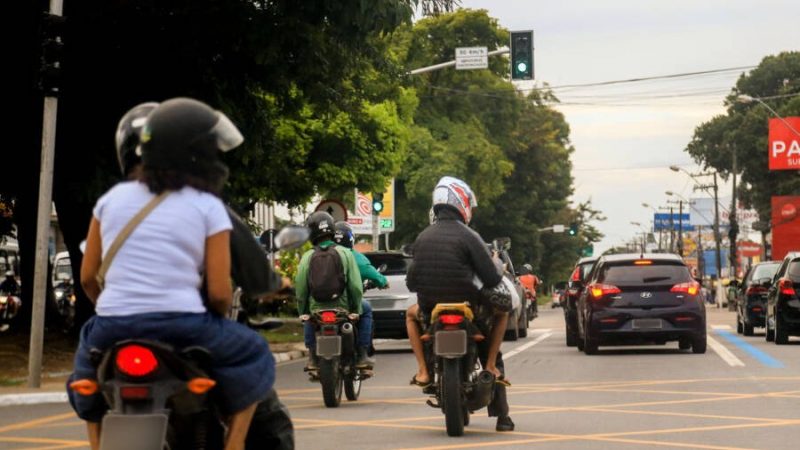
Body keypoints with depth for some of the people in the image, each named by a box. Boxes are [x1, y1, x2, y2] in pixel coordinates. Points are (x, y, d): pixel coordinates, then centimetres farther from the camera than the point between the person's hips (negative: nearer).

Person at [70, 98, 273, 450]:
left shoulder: (113, 197, 11)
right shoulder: (208, 207, 1)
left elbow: (87, 277, 13)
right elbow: (219, 293, -4)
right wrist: (217, 318, 18)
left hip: (113, 328, 4)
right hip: (181, 329, -3)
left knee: (87, 375, 35)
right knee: (253, 355, 22)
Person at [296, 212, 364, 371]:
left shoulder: (307, 257, -3)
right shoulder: (345, 253, -4)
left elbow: (300, 288, -3)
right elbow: (356, 286, -8)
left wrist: (303, 312, 11)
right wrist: (357, 309, 5)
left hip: (316, 311, 1)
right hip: (343, 309, -1)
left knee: (308, 320, 35)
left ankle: (313, 356, 20)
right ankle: (362, 355, 17)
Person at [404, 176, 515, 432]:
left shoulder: (422, 238, 4)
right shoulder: (468, 237, -10)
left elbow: (411, 283, 9)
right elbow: (491, 279, -12)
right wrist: (498, 267, 11)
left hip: (431, 310, 3)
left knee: (411, 314, 36)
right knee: (501, 312, 26)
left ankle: (423, 370, 18)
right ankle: (490, 365, 12)